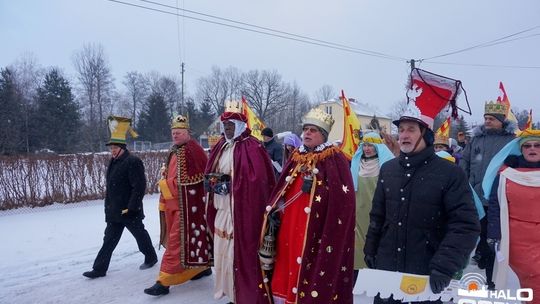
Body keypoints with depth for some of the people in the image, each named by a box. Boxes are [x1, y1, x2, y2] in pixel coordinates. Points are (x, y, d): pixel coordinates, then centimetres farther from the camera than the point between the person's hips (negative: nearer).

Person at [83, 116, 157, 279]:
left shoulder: (133, 162, -18)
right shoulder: (113, 162, 12)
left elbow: (139, 187, -22)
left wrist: (131, 207, -23)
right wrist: (108, 205, 18)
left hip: (129, 211, -8)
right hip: (114, 210, 8)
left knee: (140, 235, 9)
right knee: (109, 239, 11)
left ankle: (151, 257, 28)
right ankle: (99, 268, 18)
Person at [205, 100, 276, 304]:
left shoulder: (252, 147, -13)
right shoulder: (221, 147, 12)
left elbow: (258, 180, -22)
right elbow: (211, 174, 20)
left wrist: (228, 183, -19)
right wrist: (215, 182, 0)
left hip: (242, 212, -8)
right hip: (222, 210, 8)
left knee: (240, 253, -1)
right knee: (223, 251, 15)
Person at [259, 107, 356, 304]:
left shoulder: (335, 160, -5)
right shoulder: (295, 158, 12)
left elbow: (343, 201, -12)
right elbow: (281, 192, 17)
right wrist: (275, 210, 9)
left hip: (316, 234, -5)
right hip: (289, 230, 6)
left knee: (312, 277, -3)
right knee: (285, 275, 10)